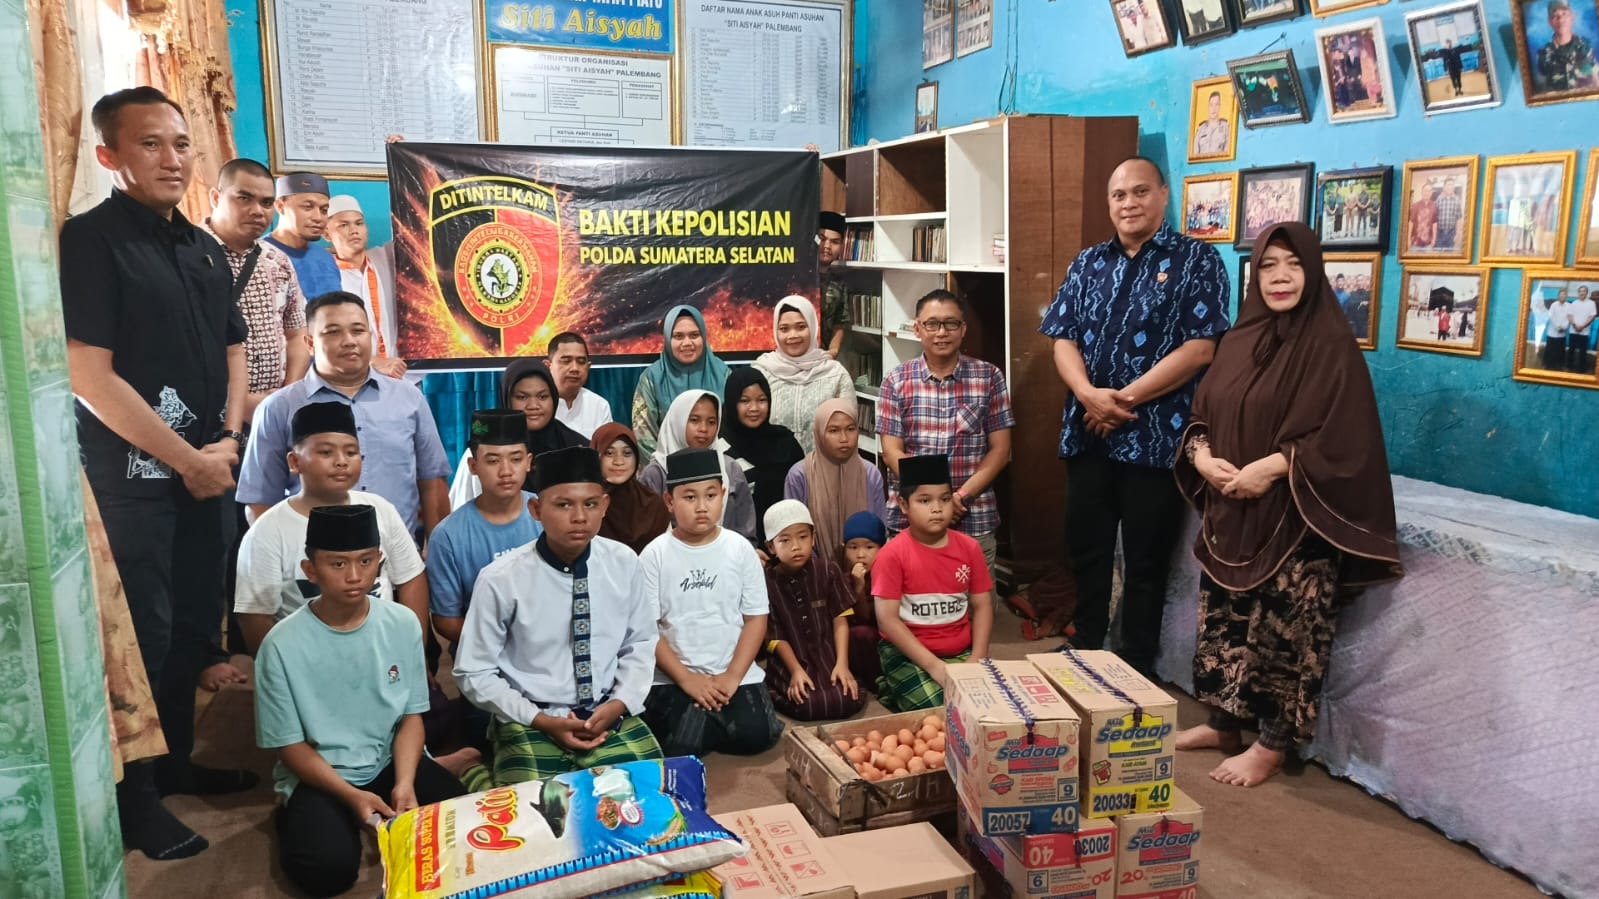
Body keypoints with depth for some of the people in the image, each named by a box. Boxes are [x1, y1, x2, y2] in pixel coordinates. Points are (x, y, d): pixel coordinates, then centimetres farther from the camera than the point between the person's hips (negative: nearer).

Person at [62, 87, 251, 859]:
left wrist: (226, 443, 0)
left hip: (207, 469, 7)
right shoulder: (88, 240, -10)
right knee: (143, 635, 0)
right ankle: (133, 800, 15)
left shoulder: (205, 250, 11)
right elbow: (89, 376, -17)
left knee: (195, 625, 14)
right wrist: (187, 459, -14)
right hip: (132, 477, -7)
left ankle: (175, 761, 31)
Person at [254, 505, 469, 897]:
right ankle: (298, 820, 6)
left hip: (390, 762, 2)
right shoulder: (283, 645, -14)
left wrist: (404, 782, -17)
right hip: (318, 776, -2)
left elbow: (411, 716, 0)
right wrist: (352, 796, -21)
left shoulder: (402, 624, -6)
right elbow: (291, 745, -8)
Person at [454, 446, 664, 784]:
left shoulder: (623, 563, -4)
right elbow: (475, 673, -4)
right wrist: (541, 721, -11)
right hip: (532, 723, -3)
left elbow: (640, 645, 9)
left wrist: (619, 704, -7)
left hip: (610, 716, 3)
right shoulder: (500, 580, -13)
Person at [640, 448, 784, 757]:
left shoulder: (740, 549, 0)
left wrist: (732, 676, -10)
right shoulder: (654, 555, -4)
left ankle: (703, 722, 10)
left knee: (754, 735, -18)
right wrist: (686, 678, -13)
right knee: (680, 748, -23)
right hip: (673, 679, -2)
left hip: (735, 674, 2)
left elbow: (756, 618, 1)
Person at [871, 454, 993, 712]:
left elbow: (982, 606, 5)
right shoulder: (892, 554, -12)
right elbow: (887, 619, -14)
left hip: (961, 651, 5)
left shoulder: (969, 547, 1)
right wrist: (933, 665, -20)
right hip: (908, 653, -5)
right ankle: (894, 691, 7)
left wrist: (977, 659, -9)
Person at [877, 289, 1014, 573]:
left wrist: (962, 496, -11)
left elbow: (1000, 450, 1)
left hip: (974, 520, 0)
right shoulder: (896, 381, 3)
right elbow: (891, 453, -1)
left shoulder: (989, 377, 2)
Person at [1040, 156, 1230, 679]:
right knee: (1086, 550, 14)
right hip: (1087, 435, 5)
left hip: (1155, 437, -4)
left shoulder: (1196, 260, -3)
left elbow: (1200, 348, -12)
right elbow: (1063, 339, 5)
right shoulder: (1087, 263, 12)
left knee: (1145, 562, 6)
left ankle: (1137, 669, 21)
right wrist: (1089, 394, -14)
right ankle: (1084, 652, 31)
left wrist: (1125, 399, -15)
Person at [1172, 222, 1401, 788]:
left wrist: (1272, 466, -23)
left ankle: (1273, 745, 14)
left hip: (1294, 518, -6)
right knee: (1224, 619, 13)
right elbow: (1201, 416, 12)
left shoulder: (1331, 346, -10)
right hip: (1229, 512, 6)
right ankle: (1223, 724, 28)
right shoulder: (1239, 340, 9)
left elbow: (1343, 439, -15)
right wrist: (1202, 457, -8)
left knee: (1284, 630, 0)